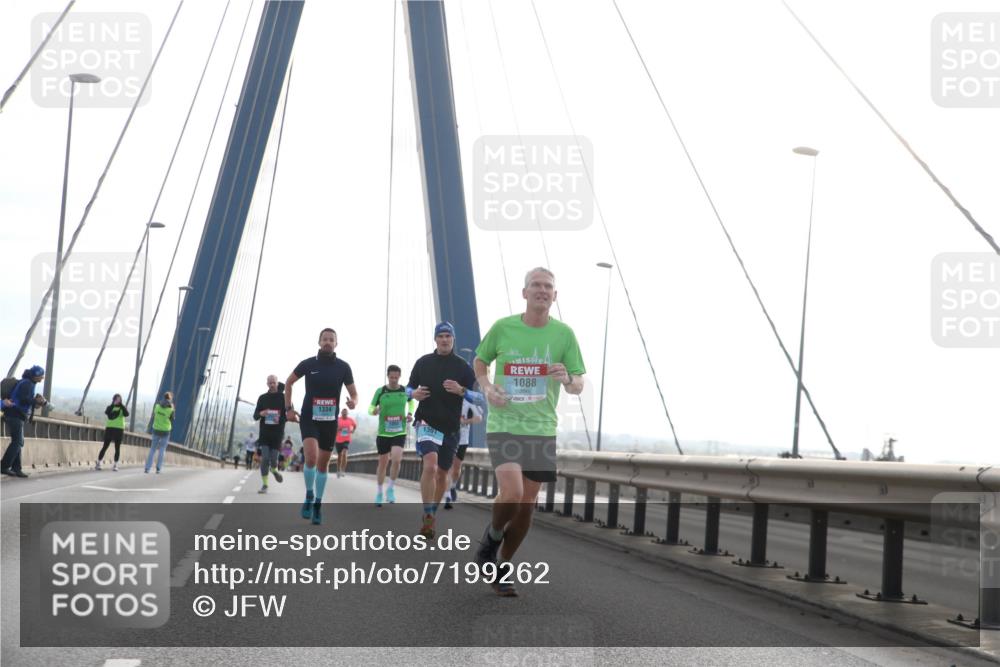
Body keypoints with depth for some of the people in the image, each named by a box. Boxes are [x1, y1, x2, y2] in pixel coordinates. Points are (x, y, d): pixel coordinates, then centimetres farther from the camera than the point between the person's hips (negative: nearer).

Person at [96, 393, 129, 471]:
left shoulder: (123, 408, 7)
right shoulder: (110, 407, 8)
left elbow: (126, 414, -13)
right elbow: (106, 412, -14)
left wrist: (121, 405, -16)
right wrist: (113, 404, -19)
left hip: (119, 429, 0)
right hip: (110, 428, 0)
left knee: (117, 448, -1)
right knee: (105, 446, -2)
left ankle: (115, 465, 2)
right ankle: (98, 464, 1)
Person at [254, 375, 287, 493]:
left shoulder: (283, 397, 2)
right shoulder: (262, 398, 7)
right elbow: (255, 416, 9)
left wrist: (281, 418, -18)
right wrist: (261, 413, -14)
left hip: (277, 433, -1)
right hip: (265, 433, 1)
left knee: (273, 458, -3)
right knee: (265, 458, -10)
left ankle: (274, 469, 33)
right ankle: (264, 485, -4)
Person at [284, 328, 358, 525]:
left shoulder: (343, 367, -3)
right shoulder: (308, 364, -5)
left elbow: (354, 393, 2)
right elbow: (289, 382, 11)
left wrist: (353, 402, -21)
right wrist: (288, 408, 5)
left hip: (330, 420, 2)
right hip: (309, 418, -2)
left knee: (323, 463, 10)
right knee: (311, 457, -23)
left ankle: (317, 504, 25)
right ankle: (309, 496, -1)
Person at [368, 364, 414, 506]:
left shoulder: (405, 391, 0)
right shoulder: (380, 391, -5)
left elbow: (411, 401, 22)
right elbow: (370, 409, 2)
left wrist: (410, 414, 4)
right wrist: (374, 411, -22)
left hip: (399, 433, 0)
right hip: (383, 433, 0)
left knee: (396, 459, -20)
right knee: (383, 463, 7)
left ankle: (391, 488, 1)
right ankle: (379, 493, 25)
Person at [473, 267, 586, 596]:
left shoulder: (564, 334, 0)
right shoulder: (502, 328, -3)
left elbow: (579, 385, 3)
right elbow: (480, 361, 15)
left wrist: (567, 379, -20)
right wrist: (486, 387, -5)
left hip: (541, 429, 3)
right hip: (503, 425, -2)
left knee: (527, 504, 6)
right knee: (511, 494, -21)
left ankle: (503, 567, 26)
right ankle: (492, 536, 12)